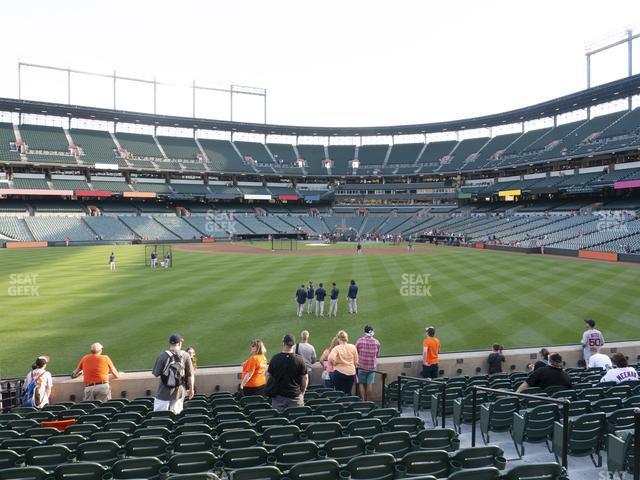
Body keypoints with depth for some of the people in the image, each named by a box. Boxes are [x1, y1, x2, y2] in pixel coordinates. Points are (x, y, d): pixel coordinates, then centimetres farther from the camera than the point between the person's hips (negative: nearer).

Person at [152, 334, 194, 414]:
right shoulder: (185, 355, -6)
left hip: (163, 392, -2)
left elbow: (156, 374, -7)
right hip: (179, 392, 2)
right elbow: (190, 375, -3)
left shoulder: (162, 356, -11)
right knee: (175, 416, 12)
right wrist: (191, 389, 11)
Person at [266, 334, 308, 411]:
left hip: (278, 396, 1)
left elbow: (269, 375, 2)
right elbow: (305, 378, 0)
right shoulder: (299, 359, -7)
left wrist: (269, 391, 17)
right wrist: (302, 393, 14)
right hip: (296, 395, 0)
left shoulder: (275, 358, -6)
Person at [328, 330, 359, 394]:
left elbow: (331, 358, -28)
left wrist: (334, 363, -8)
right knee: (348, 393, 16)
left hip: (340, 372, -3)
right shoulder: (353, 347, -1)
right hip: (351, 372, 4)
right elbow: (356, 361, 5)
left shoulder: (337, 348, -13)